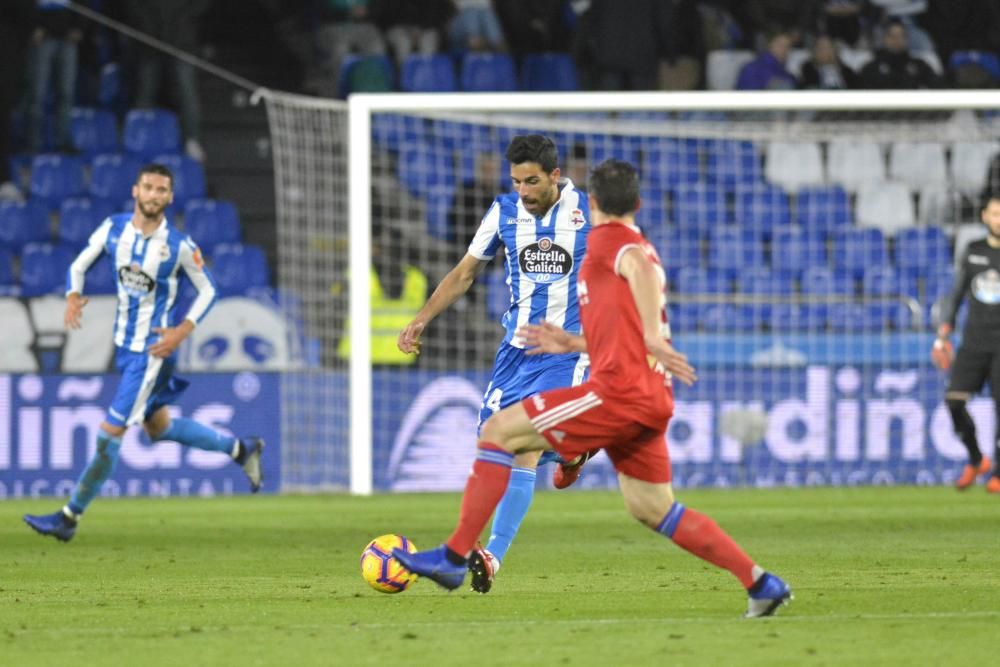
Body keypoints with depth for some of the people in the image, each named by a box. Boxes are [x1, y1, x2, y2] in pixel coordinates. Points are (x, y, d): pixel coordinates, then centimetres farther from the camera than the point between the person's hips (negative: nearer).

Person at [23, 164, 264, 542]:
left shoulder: (179, 245, -15)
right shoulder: (113, 229, -3)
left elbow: (207, 291, -4)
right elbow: (78, 266, 6)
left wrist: (183, 331, -17)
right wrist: (73, 298, -16)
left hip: (153, 350, -7)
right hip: (124, 344, 7)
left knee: (111, 432, -7)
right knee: (158, 428, 20)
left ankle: (70, 517, 1)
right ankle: (241, 450, 36)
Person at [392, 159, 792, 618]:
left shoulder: (606, 239, -1)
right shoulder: (636, 248, 26)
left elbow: (640, 265, -27)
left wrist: (653, 336, -38)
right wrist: (572, 343, 33)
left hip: (618, 391, -9)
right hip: (651, 399, 9)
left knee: (498, 431, -3)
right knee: (651, 509, 15)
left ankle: (454, 558, -6)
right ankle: (761, 584, 10)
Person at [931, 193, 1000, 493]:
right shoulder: (973, 252, 11)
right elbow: (956, 294, 18)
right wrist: (943, 335, 12)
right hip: (974, 342, 3)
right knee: (954, 400, -11)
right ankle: (976, 459, 9)